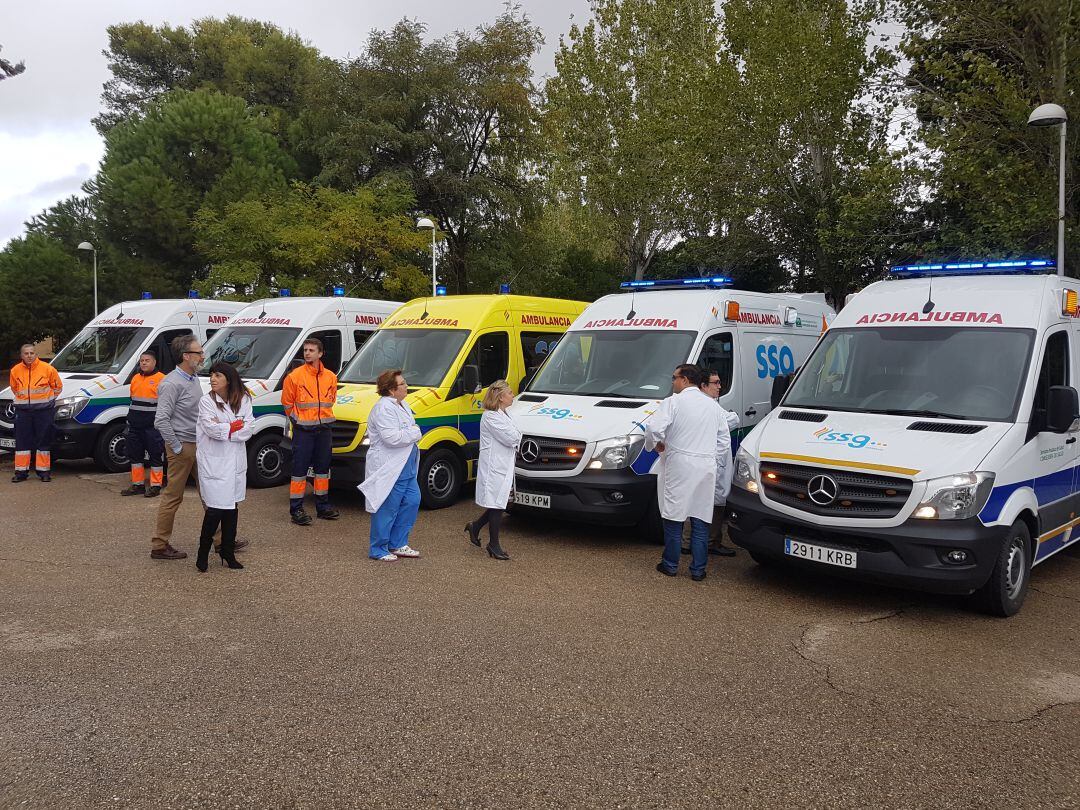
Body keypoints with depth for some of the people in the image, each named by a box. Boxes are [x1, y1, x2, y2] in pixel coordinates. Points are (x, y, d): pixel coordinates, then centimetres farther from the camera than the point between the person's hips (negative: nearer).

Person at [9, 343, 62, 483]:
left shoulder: (47, 368, -6)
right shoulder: (15, 370, 2)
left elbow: (58, 386, 6)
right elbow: (14, 388, 20)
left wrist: (47, 399, 6)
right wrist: (23, 399, 15)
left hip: (44, 410, -2)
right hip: (23, 411, 2)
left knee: (43, 441, 2)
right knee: (22, 442, 4)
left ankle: (43, 471, 9)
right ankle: (21, 471, 10)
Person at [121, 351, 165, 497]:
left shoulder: (161, 378, -6)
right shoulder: (135, 378, 16)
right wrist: (129, 419, 22)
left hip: (153, 426, -7)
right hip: (135, 425, 8)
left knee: (155, 455, -1)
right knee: (135, 454, 12)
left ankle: (155, 486, 5)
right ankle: (137, 485, 21)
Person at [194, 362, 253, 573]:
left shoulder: (244, 400, 4)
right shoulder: (206, 401, -4)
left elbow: (247, 431, -5)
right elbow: (212, 429, -15)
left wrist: (222, 428, -11)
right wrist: (235, 426, -6)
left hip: (236, 462, 4)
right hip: (213, 462, -4)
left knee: (231, 508, 9)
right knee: (216, 509, -7)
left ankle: (228, 552, 20)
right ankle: (203, 551, 11)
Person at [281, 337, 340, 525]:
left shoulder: (330, 377, 4)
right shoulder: (295, 376, -8)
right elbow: (287, 402, 1)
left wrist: (322, 416, 13)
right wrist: (298, 419, 2)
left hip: (323, 429, 5)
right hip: (303, 430, -5)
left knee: (323, 468, 12)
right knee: (300, 469, -3)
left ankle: (323, 506, 23)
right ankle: (296, 509, 3)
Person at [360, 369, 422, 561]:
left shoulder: (402, 405, 14)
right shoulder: (384, 409, -18)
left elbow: (410, 430, 25)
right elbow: (392, 437, -27)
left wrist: (412, 433, 2)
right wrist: (414, 433, -14)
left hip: (406, 467, 10)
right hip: (389, 469, -10)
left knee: (412, 501, 14)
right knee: (387, 509, -2)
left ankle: (398, 544, 26)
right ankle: (378, 550, 12)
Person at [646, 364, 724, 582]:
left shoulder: (673, 401, -7)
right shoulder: (712, 405, 12)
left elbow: (653, 427, -19)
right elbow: (723, 430, 21)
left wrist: (656, 444, 0)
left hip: (679, 465, -5)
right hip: (706, 468, 5)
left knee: (674, 518, 6)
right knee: (701, 520, 8)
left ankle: (670, 564, 13)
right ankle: (698, 569, 11)